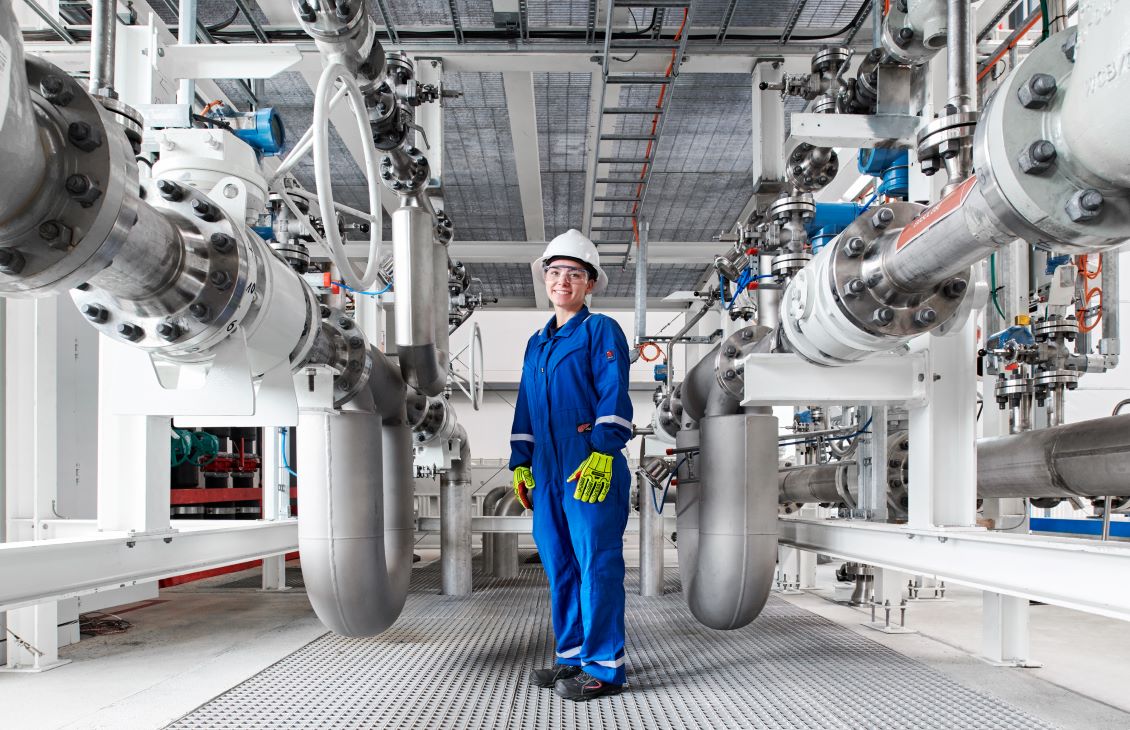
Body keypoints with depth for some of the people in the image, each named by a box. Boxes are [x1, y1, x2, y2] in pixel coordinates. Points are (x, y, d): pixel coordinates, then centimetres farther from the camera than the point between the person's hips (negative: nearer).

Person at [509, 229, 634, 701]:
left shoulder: (601, 330, 0)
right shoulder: (536, 342, 20)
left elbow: (613, 396, -11)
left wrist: (602, 452, -21)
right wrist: (521, 462, 15)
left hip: (592, 468, -7)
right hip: (547, 470, 7)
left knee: (596, 563, -5)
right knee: (558, 563, 11)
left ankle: (604, 668, 1)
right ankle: (571, 657, 22)